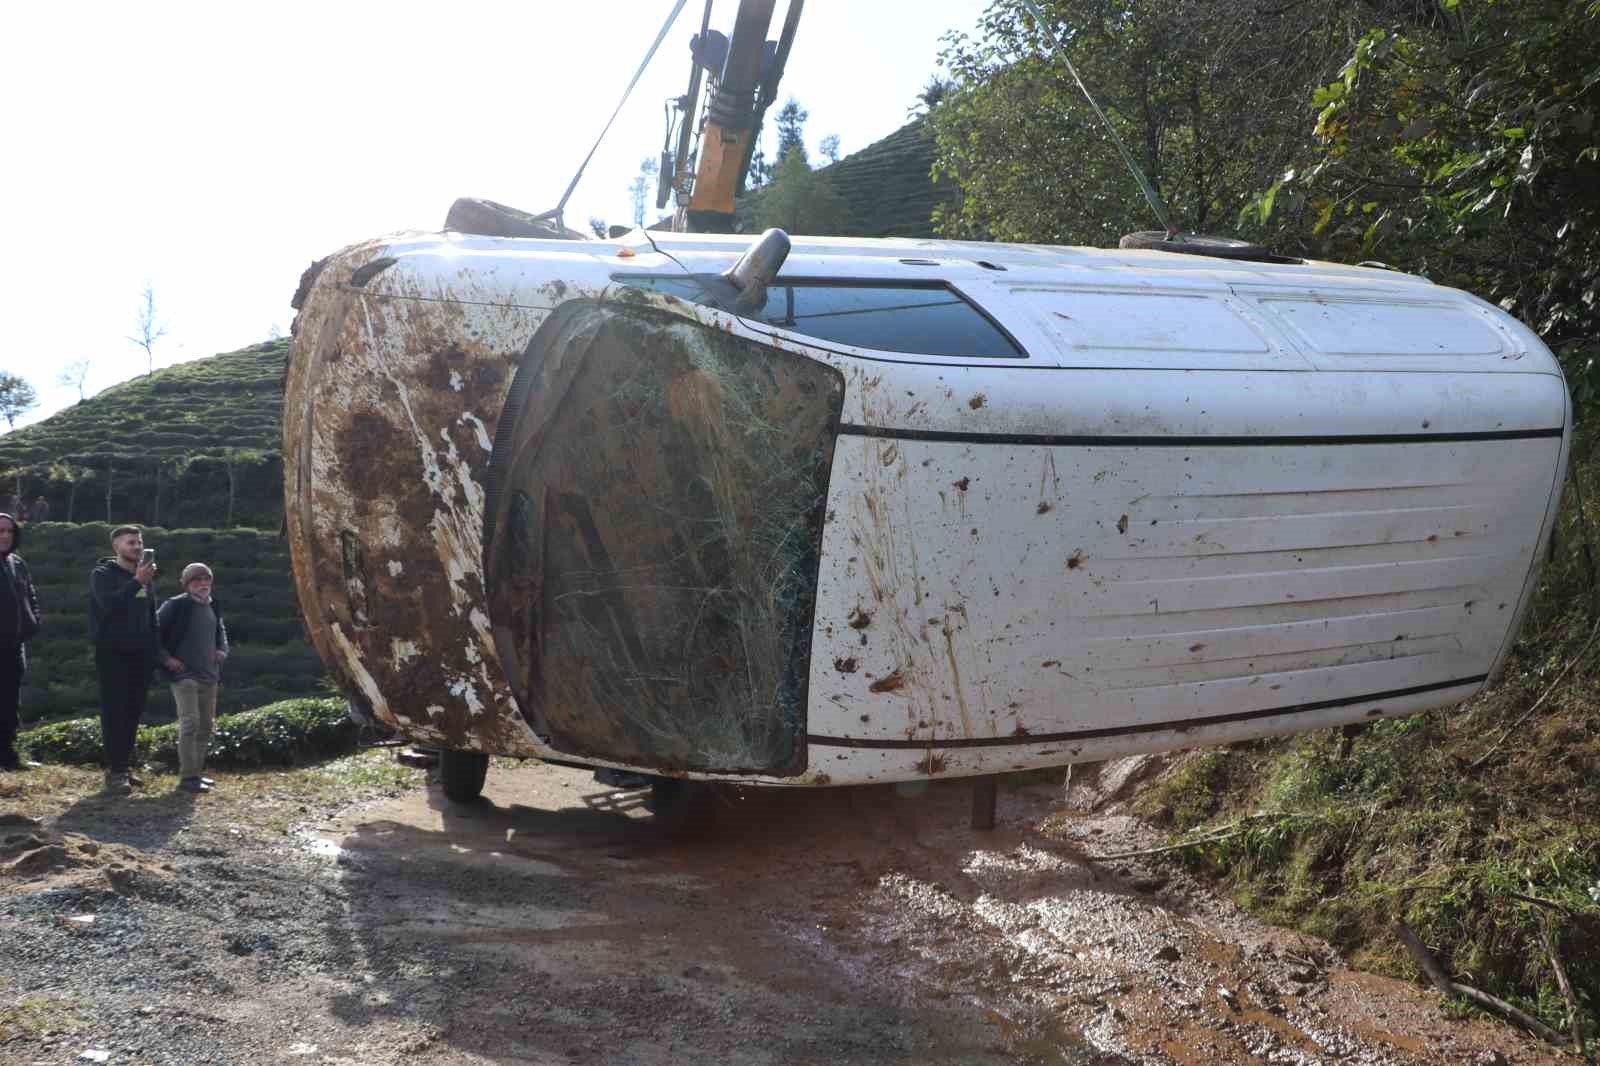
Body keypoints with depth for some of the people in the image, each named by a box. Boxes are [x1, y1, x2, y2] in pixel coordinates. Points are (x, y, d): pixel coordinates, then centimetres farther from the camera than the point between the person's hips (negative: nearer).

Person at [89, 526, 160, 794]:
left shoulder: (146, 577, 15)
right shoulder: (103, 574, -4)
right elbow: (109, 604, -22)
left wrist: (155, 649, 13)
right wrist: (137, 582, -30)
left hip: (140, 654, 6)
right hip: (112, 653, -6)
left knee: (134, 711, 5)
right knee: (114, 711, -8)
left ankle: (126, 765, 11)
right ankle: (115, 770, -9)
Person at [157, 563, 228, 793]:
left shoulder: (213, 607, 12)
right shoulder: (176, 605, -9)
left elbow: (221, 632, 27)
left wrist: (222, 651, 8)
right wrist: (165, 658, -12)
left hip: (209, 676, 8)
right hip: (184, 675, -8)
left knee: (206, 725, 12)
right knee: (190, 723, -15)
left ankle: (196, 772, 22)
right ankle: (187, 777, -13)